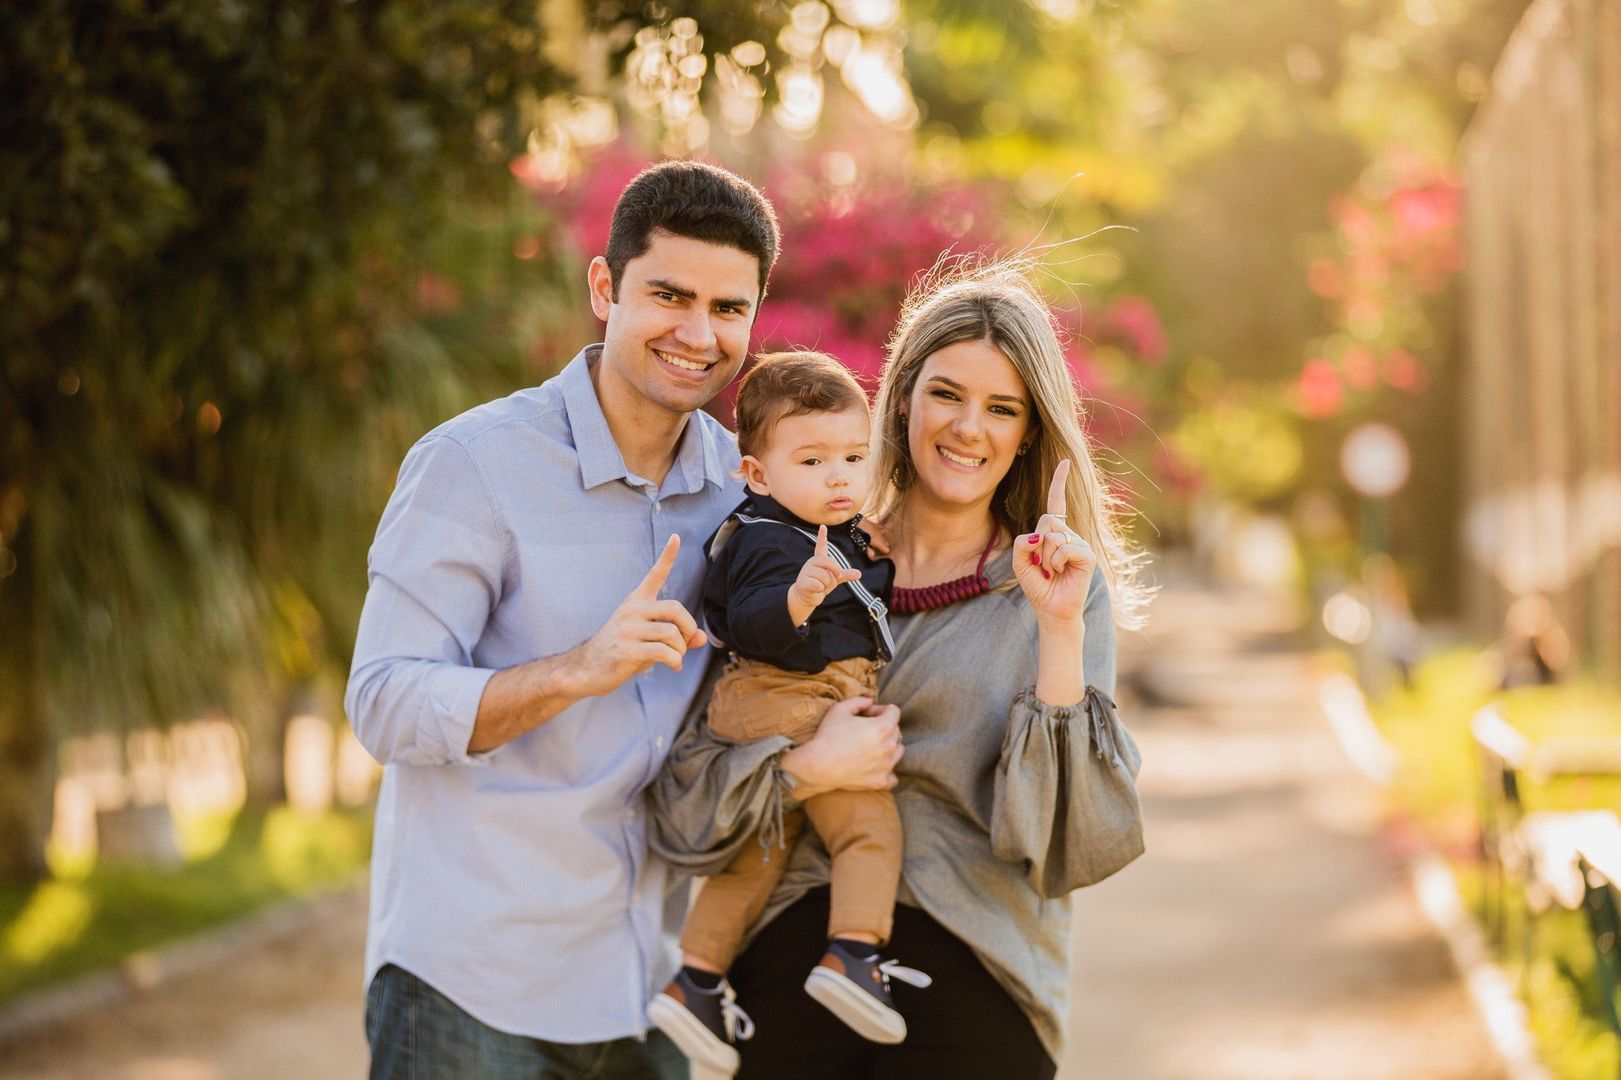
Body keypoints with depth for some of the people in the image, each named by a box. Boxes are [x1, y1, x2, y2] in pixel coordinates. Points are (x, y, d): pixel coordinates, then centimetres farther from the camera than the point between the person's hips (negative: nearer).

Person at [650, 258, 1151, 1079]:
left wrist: (1060, 633, -14)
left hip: (967, 982, -1)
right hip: (787, 969, 2)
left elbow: (1071, 850, -9)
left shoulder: (1069, 593, 3)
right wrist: (806, 768, -15)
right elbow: (686, 809, 2)